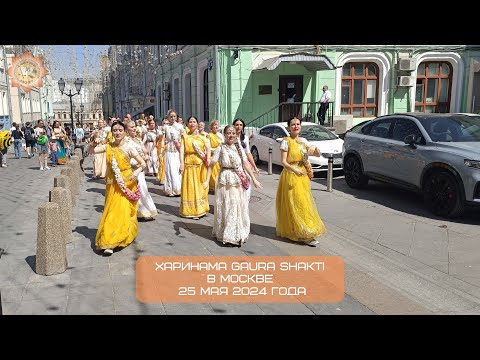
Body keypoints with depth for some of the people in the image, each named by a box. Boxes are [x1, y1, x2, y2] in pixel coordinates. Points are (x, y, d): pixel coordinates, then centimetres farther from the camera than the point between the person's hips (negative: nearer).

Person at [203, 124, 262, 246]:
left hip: (239, 182, 4)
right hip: (226, 181, -4)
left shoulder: (239, 147, 6)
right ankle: (226, 235, 13)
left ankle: (238, 234, 24)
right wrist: (207, 180, -15)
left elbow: (246, 164, 7)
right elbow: (211, 165, -7)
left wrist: (254, 179, 3)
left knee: (240, 207, 9)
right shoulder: (220, 148, -5)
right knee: (227, 207, 1)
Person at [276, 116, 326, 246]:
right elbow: (283, 162, -12)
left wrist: (314, 150, -12)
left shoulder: (303, 141, 10)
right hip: (291, 176, -6)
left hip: (303, 176, 6)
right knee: (295, 204, -6)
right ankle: (304, 235, -3)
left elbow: (318, 154, 11)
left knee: (304, 203, 10)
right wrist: (295, 170, -28)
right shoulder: (286, 141, -6)